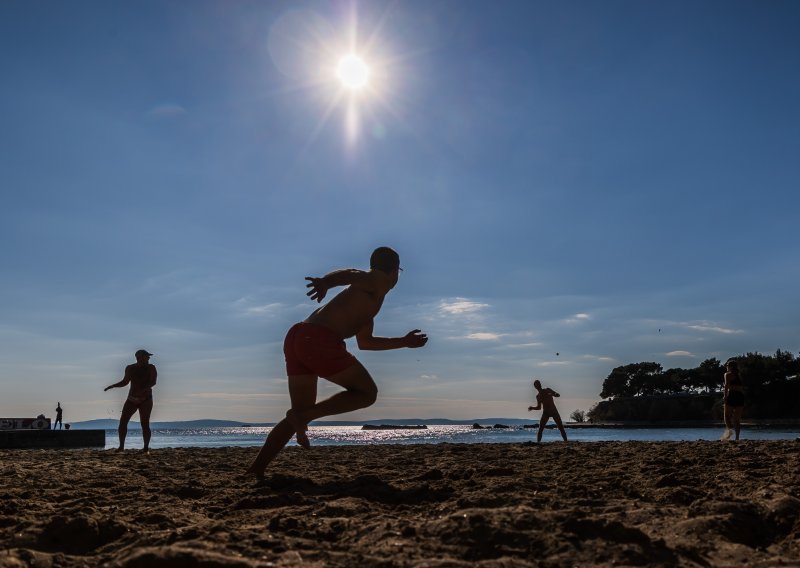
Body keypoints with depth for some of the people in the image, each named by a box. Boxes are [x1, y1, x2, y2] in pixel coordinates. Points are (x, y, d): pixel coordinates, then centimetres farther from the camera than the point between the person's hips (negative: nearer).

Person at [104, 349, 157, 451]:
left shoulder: (151, 368, -4)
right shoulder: (130, 368, 4)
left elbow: (153, 382, -16)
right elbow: (125, 382, 16)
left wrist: (143, 390, -31)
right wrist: (112, 386, 2)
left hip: (146, 400, -3)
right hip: (131, 400, 3)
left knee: (145, 424, -9)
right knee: (122, 421, -4)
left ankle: (146, 448, -4)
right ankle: (121, 446, 7)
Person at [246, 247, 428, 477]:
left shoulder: (369, 300, 32)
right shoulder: (377, 281, 5)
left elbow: (365, 342, 40)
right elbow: (350, 273, -18)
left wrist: (404, 342, 49)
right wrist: (325, 282, -40)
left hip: (296, 337, 9)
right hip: (319, 340, -9)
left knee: (302, 413, 18)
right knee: (367, 393, 6)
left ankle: (255, 470, 11)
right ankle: (302, 417, -6)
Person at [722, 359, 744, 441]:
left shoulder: (728, 374, 3)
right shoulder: (739, 376, 22)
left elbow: (727, 385, -12)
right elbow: (742, 388, 19)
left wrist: (725, 395, -18)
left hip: (732, 395, -6)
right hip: (741, 396, 6)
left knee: (727, 415, 1)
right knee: (737, 418, 7)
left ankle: (728, 429, -24)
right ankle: (737, 437, 2)